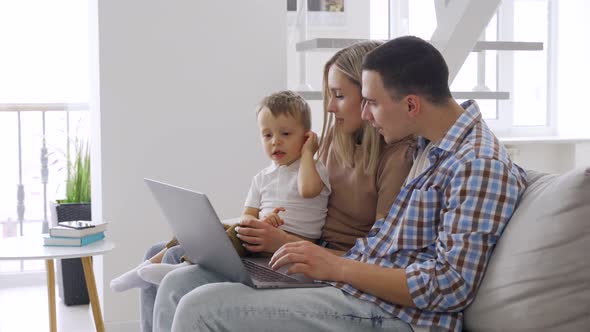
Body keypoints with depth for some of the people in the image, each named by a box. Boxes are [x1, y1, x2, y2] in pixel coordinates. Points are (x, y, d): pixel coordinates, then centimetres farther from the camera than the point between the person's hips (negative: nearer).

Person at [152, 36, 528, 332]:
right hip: (348, 284, 10)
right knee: (181, 283, 3)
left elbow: (450, 286, -21)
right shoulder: (425, 144, 13)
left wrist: (338, 267, -18)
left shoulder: (479, 164, -16)